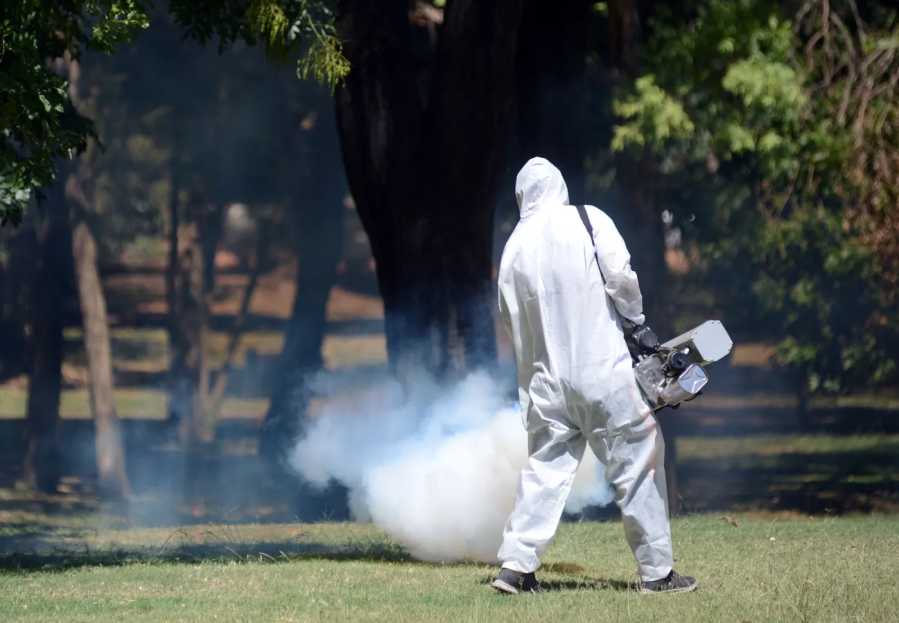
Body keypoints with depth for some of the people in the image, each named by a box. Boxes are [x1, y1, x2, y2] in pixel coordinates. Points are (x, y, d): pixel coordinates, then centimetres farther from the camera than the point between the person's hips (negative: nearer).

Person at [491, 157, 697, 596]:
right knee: (637, 461, 3)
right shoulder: (588, 221, -3)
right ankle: (657, 572, 3)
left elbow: (511, 320, 12)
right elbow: (619, 276, -12)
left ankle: (516, 564, 1)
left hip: (545, 377, 4)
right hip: (603, 371, -4)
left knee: (544, 467, 11)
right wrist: (636, 320, 5)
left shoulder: (515, 247, 8)